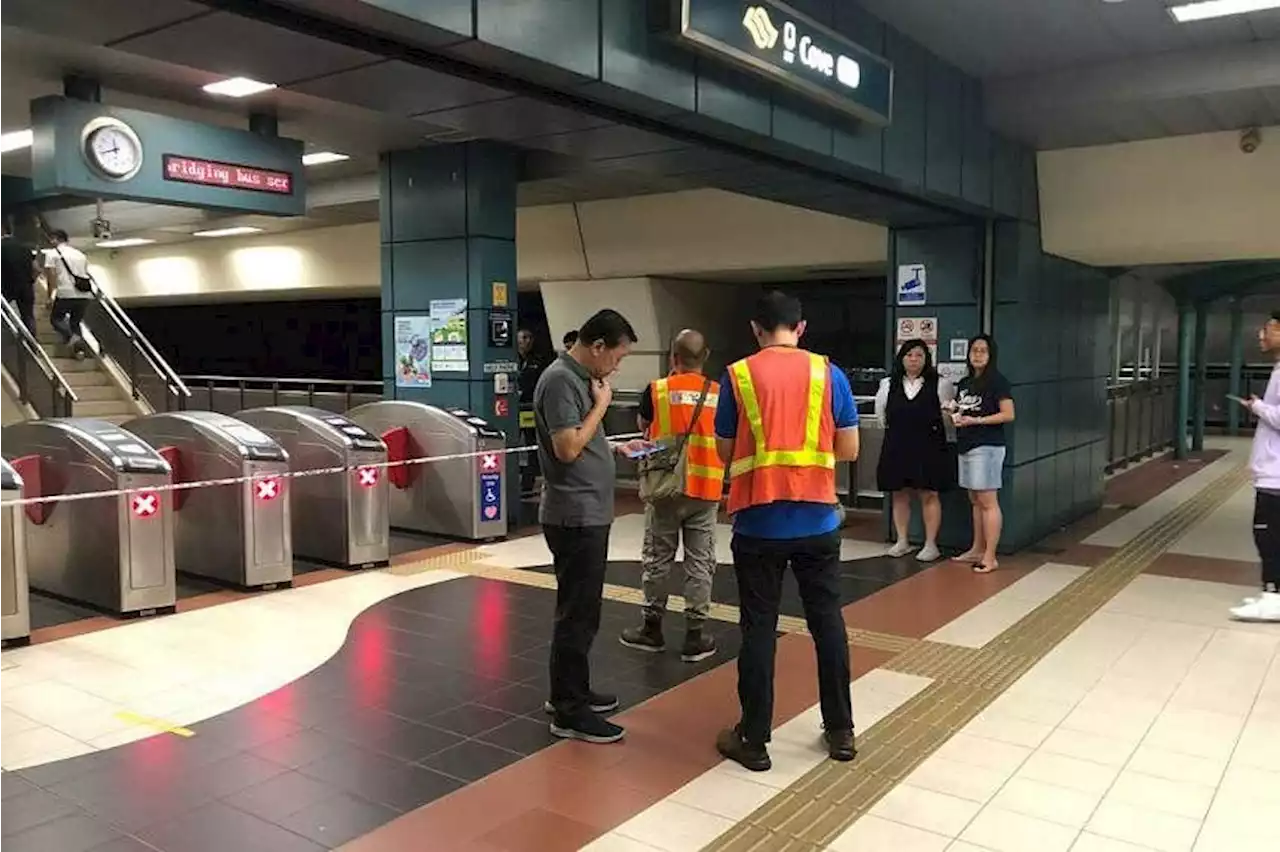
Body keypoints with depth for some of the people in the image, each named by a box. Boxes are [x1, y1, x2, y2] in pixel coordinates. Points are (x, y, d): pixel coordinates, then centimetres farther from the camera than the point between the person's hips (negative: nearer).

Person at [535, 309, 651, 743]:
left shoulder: (580, 378, 14)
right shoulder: (560, 380, -17)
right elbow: (567, 448, -24)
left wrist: (617, 448, 12)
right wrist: (601, 404, -14)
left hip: (590, 514, 10)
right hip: (575, 517, -10)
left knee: (582, 610, 18)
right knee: (577, 614, -3)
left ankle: (573, 691, 30)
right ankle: (568, 712, 6)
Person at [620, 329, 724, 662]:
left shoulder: (657, 390, -7)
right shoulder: (720, 394, -3)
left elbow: (643, 426, 12)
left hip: (666, 488, -1)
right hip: (705, 490, 1)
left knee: (657, 559, 12)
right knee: (700, 563, 7)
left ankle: (652, 629, 22)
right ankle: (694, 637, 12)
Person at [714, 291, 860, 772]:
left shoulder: (738, 376, -3)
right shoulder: (828, 374, 0)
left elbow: (724, 454, 2)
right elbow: (849, 450, 3)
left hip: (758, 524, -1)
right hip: (818, 521, 2)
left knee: (759, 629, 7)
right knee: (827, 622, 14)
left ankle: (754, 739, 15)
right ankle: (841, 732, 25)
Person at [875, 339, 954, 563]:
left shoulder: (939, 385, -1)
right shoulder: (888, 385, 6)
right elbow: (881, 414, 16)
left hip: (929, 448, -2)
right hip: (897, 448, 3)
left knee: (929, 494, 2)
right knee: (899, 494, 8)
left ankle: (931, 544, 10)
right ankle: (902, 541, 20)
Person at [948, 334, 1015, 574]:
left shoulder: (997, 382, -7)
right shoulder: (964, 383, 16)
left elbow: (1008, 414, -13)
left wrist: (976, 420, -17)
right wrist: (954, 413, 5)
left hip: (987, 446, -8)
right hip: (966, 446, 8)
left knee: (988, 502, -7)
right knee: (975, 500, 13)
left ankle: (990, 557, -5)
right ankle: (977, 550, 22)